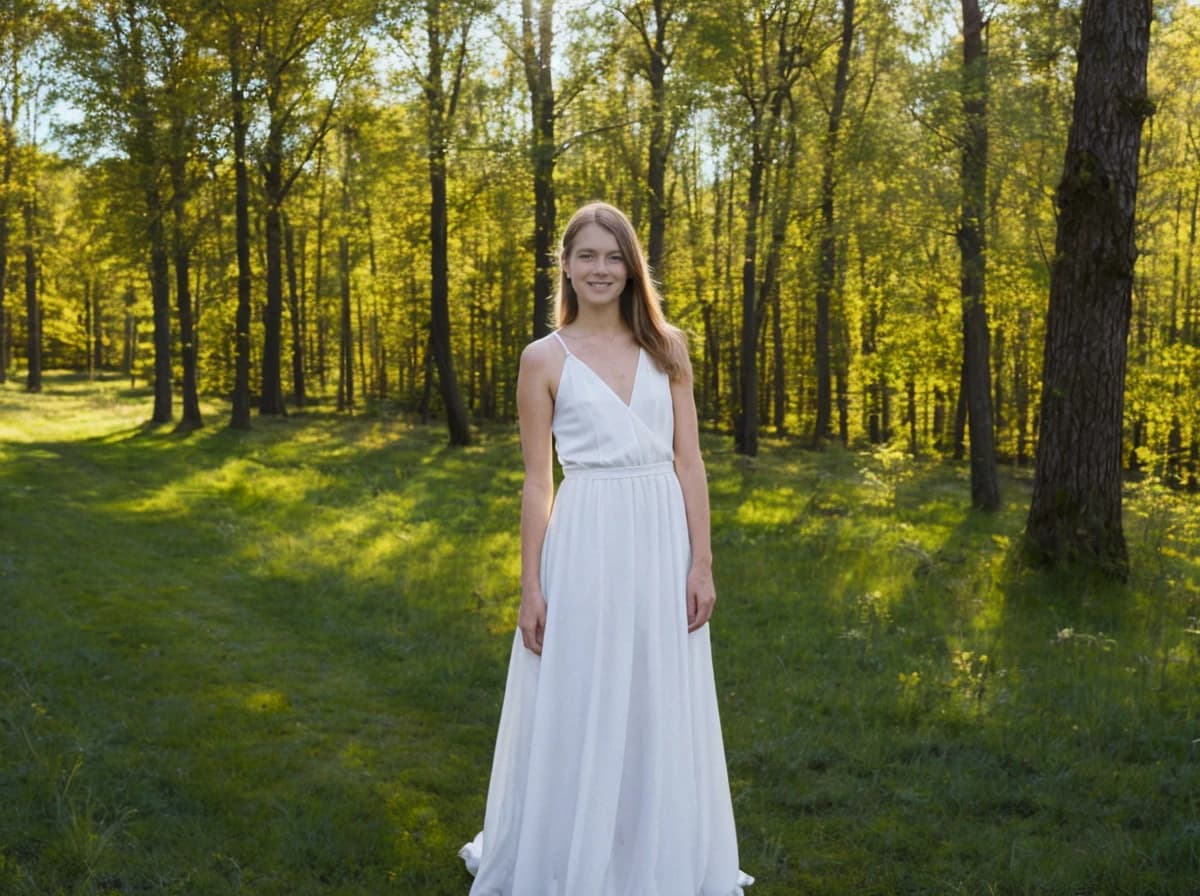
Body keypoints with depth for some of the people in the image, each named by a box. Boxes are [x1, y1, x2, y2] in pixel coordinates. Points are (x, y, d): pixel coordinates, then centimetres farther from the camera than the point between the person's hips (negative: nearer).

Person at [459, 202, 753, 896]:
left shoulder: (666, 346, 6)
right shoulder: (545, 359, 1)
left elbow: (689, 460, 5)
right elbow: (538, 482, 1)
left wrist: (701, 562, -2)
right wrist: (532, 587, -4)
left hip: (662, 539, 2)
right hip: (586, 545, -2)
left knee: (660, 712, 11)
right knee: (578, 712, 6)